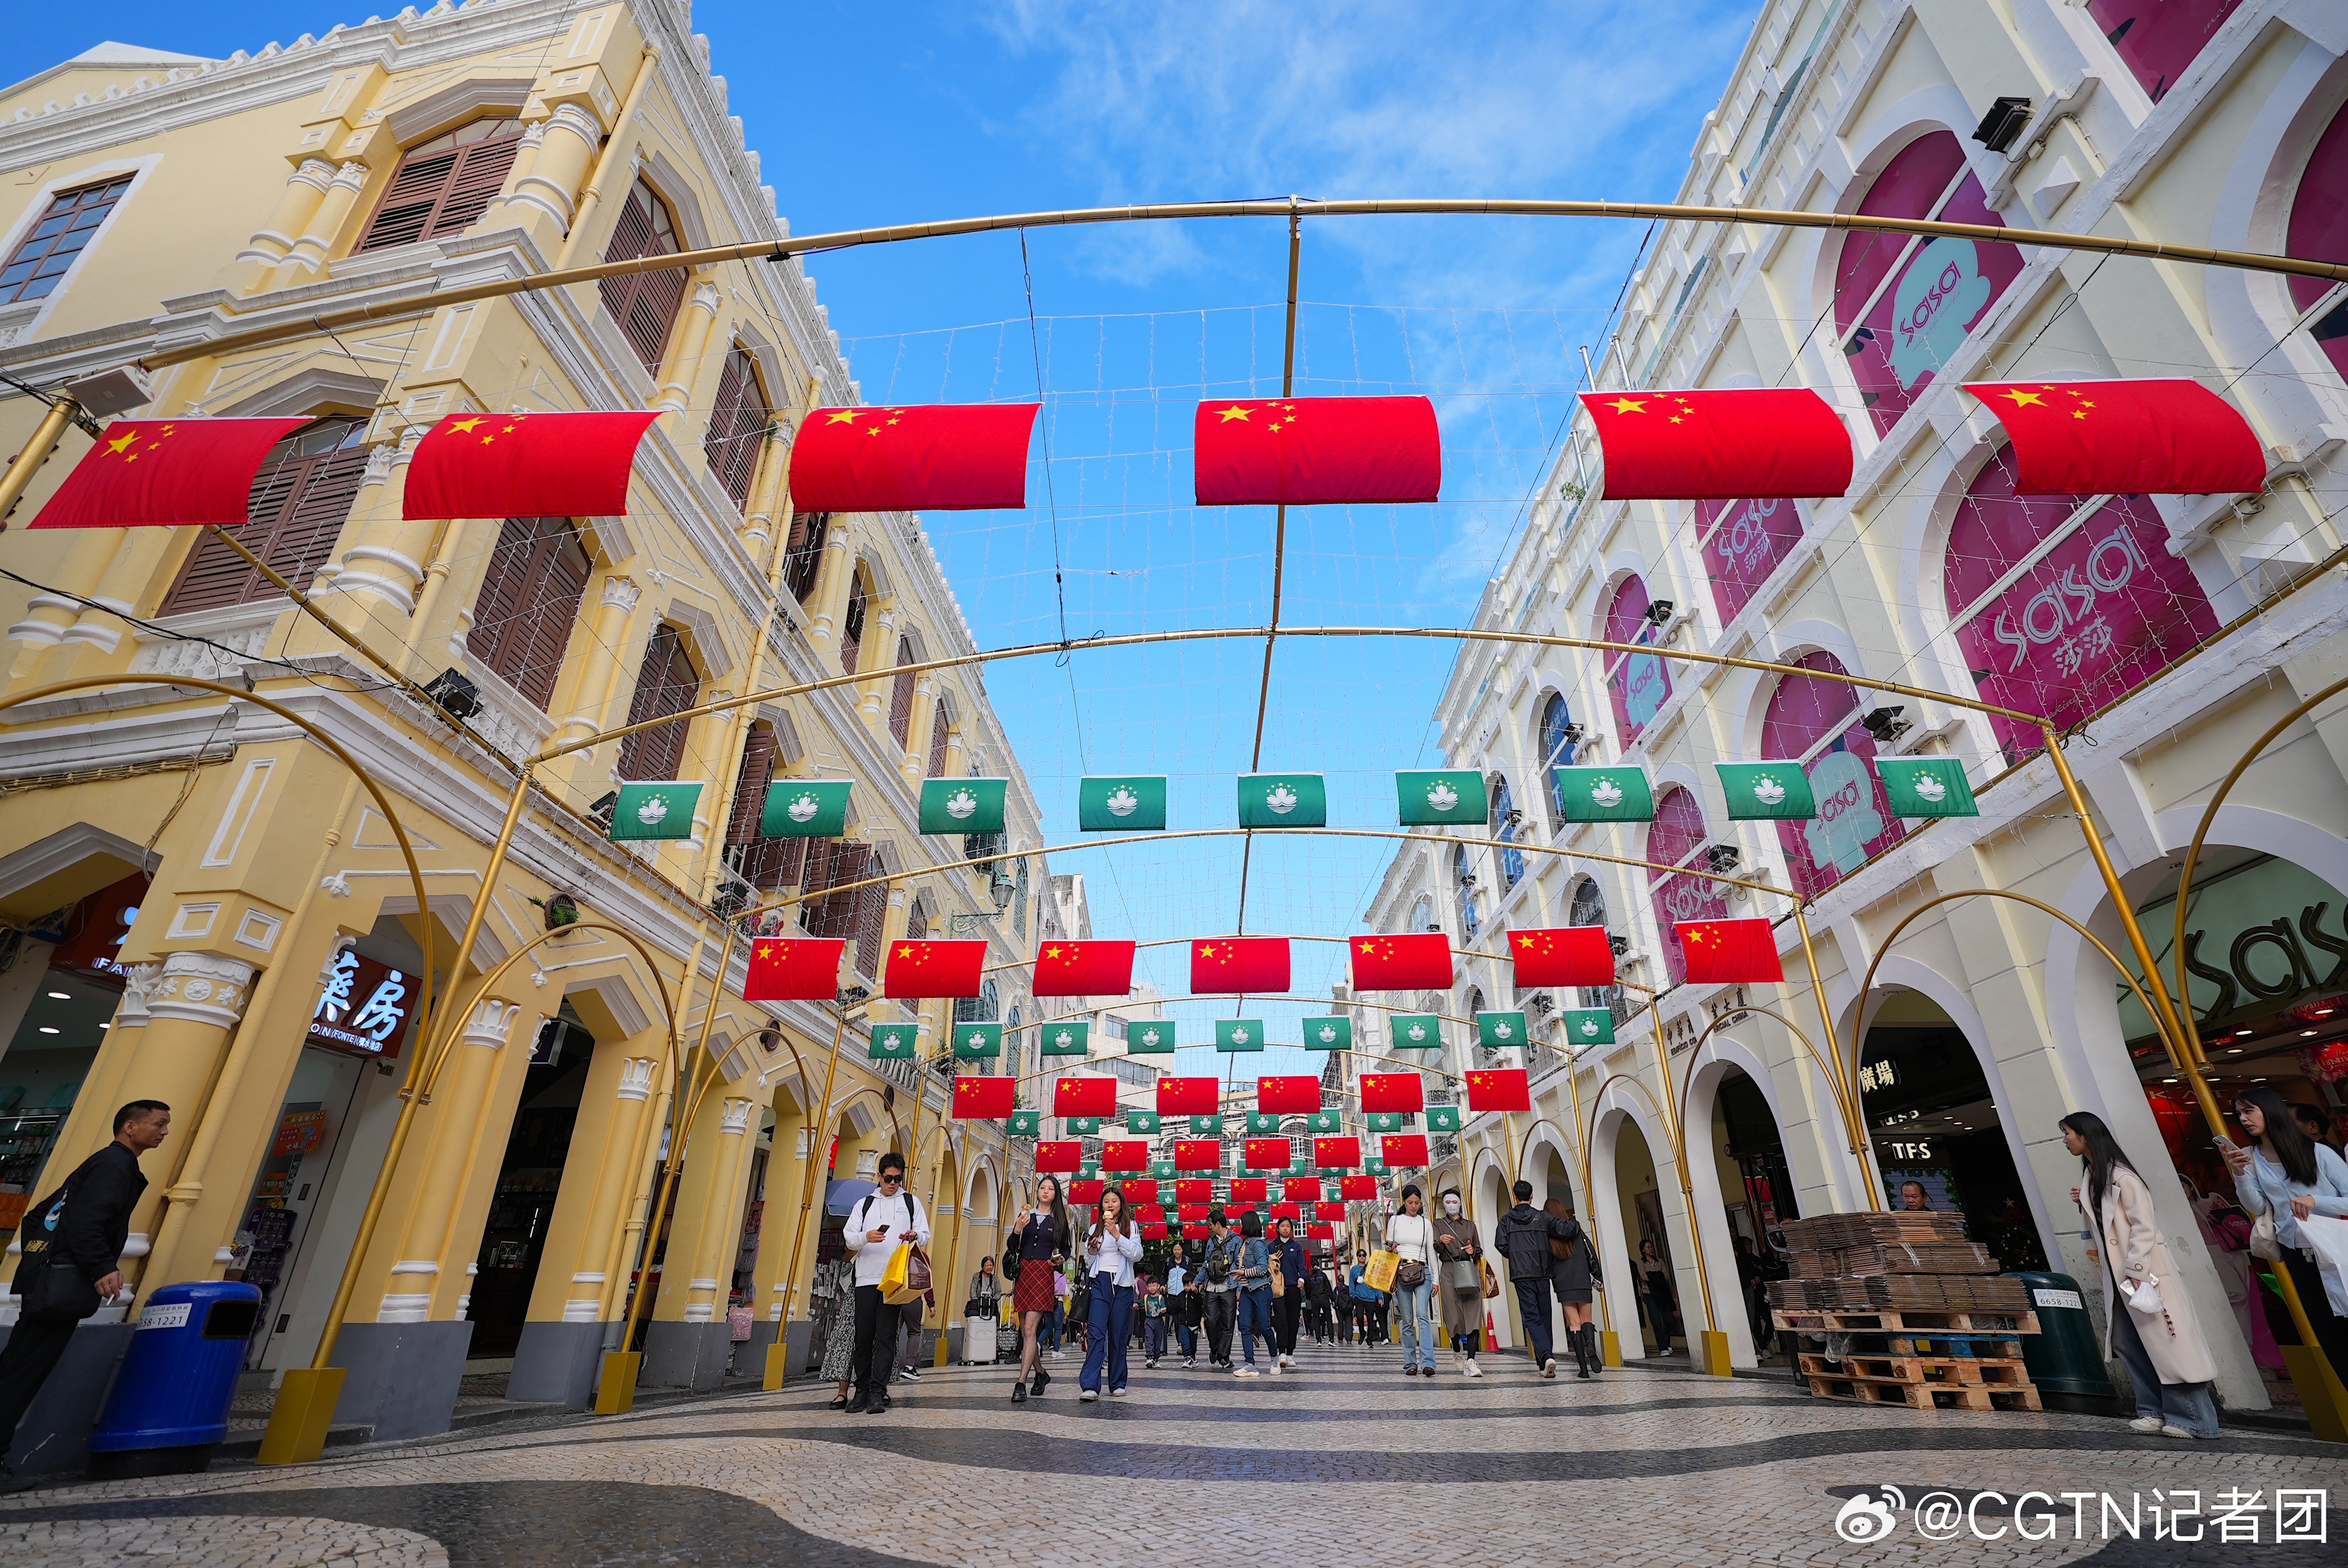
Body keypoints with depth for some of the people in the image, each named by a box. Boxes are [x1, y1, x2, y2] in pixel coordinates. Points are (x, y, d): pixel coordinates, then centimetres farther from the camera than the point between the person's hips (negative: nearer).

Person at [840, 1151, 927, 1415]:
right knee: (864, 1335, 2)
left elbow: (925, 1235, 10)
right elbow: (848, 1237, 9)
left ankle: (878, 1391, -7)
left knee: (886, 1335, -7)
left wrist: (915, 1237, -14)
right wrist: (865, 1237, -12)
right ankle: (862, 1390, 12)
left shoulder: (911, 1202, 14)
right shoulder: (864, 1204, 17)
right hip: (866, 1278, 2)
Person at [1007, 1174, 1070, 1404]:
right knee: (1025, 1330, 8)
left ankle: (1021, 1384, -12)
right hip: (1023, 1273, 3)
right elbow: (1013, 1248, 7)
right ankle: (1040, 1373, 27)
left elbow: (1066, 1249, 13)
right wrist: (1017, 1230, -11)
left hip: (1044, 1275, -3)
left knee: (1030, 1329, -13)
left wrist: (1059, 1259, -8)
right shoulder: (1026, 1216, 10)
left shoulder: (1059, 1220, 6)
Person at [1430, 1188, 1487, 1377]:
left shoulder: (1470, 1225, 19)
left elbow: (1479, 1251, 21)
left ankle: (1470, 1361, -19)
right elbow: (1435, 1249, -1)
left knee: (1473, 1315, -12)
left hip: (1470, 1271, 1)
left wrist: (1473, 1250, -2)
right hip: (1449, 1271, -1)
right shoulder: (1439, 1224, 12)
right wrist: (1441, 1241, -24)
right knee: (1454, 1315, -2)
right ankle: (1457, 1353, 20)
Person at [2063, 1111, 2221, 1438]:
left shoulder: (2121, 1176, -15)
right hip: (2117, 1275, 9)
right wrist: (2084, 1203, 2)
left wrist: (2136, 1274, -21)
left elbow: (2144, 1226, -18)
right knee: (2126, 1342, 8)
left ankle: (2196, 1420, 5)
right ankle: (2156, 1412, 15)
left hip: (2145, 1272, -9)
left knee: (2168, 1343, -3)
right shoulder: (2092, 1177, 12)